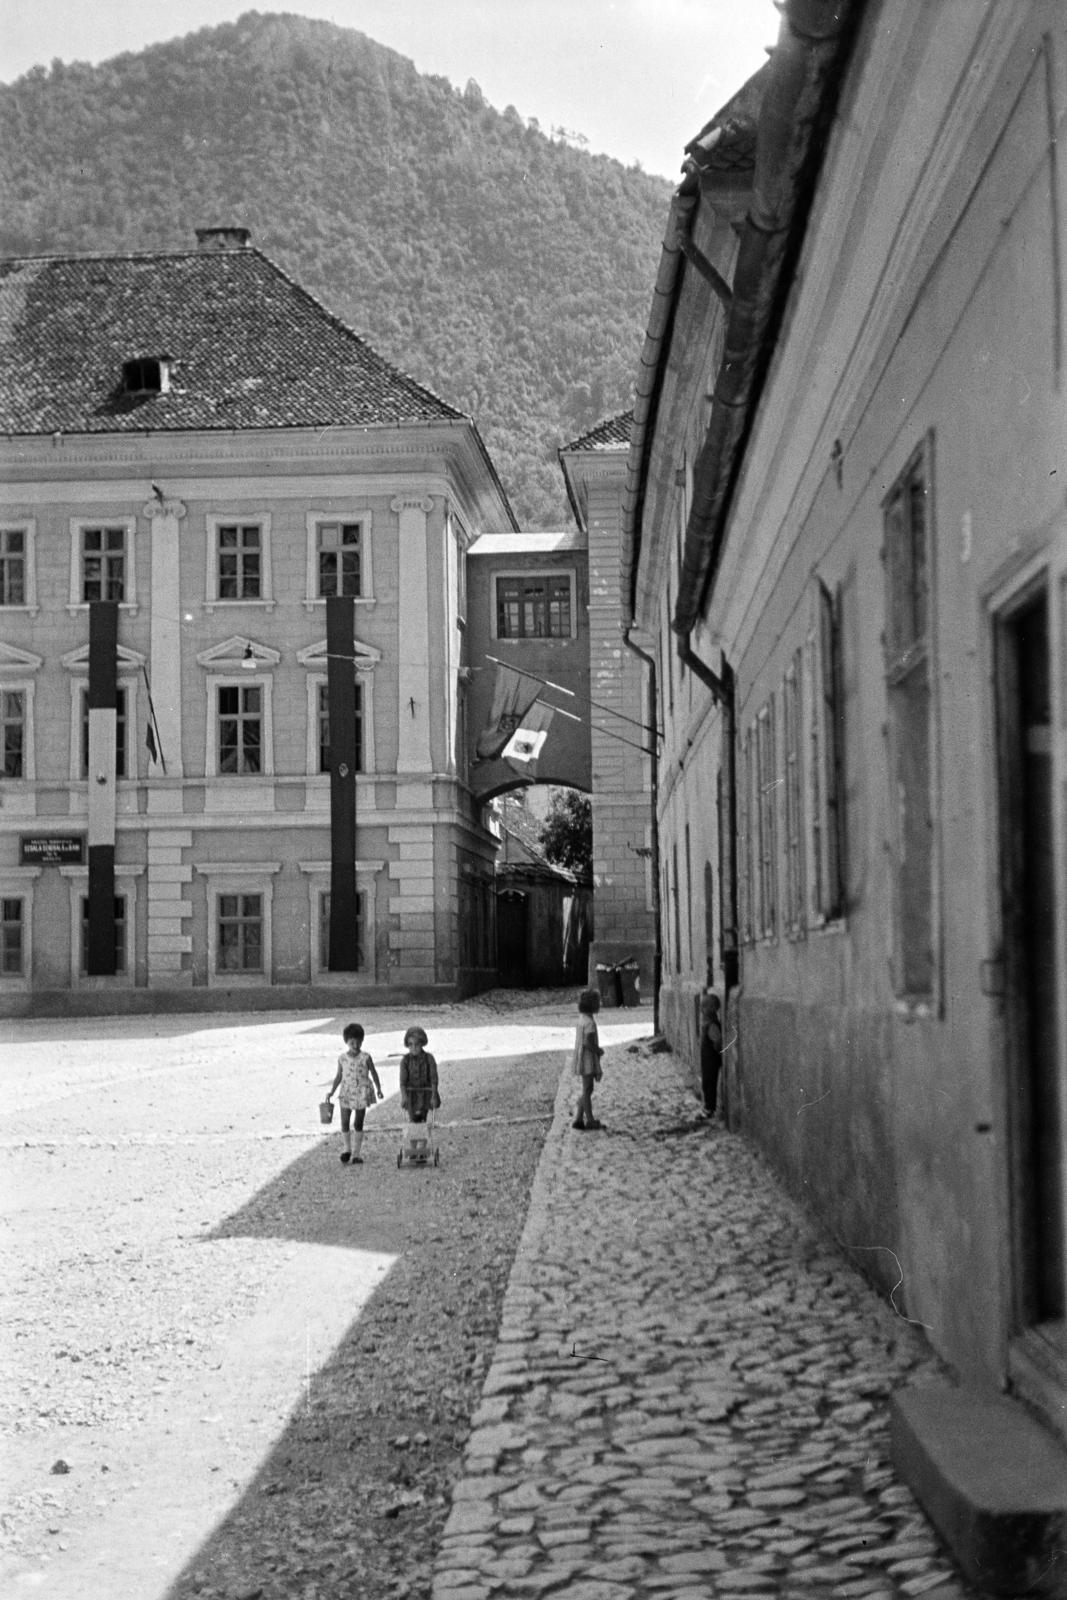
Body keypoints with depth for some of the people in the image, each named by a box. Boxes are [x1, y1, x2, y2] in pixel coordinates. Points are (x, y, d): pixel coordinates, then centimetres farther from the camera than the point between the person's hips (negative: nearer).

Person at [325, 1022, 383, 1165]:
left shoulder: (365, 1058, -8)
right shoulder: (342, 1059, -3)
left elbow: (373, 1073, 0)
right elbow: (339, 1077, 7)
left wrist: (378, 1089, -6)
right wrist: (331, 1091, 0)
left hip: (362, 1094, -1)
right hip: (346, 1093, 1)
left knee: (359, 1124, 5)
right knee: (344, 1122, -2)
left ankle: (356, 1153, 14)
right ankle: (347, 1148, 21)